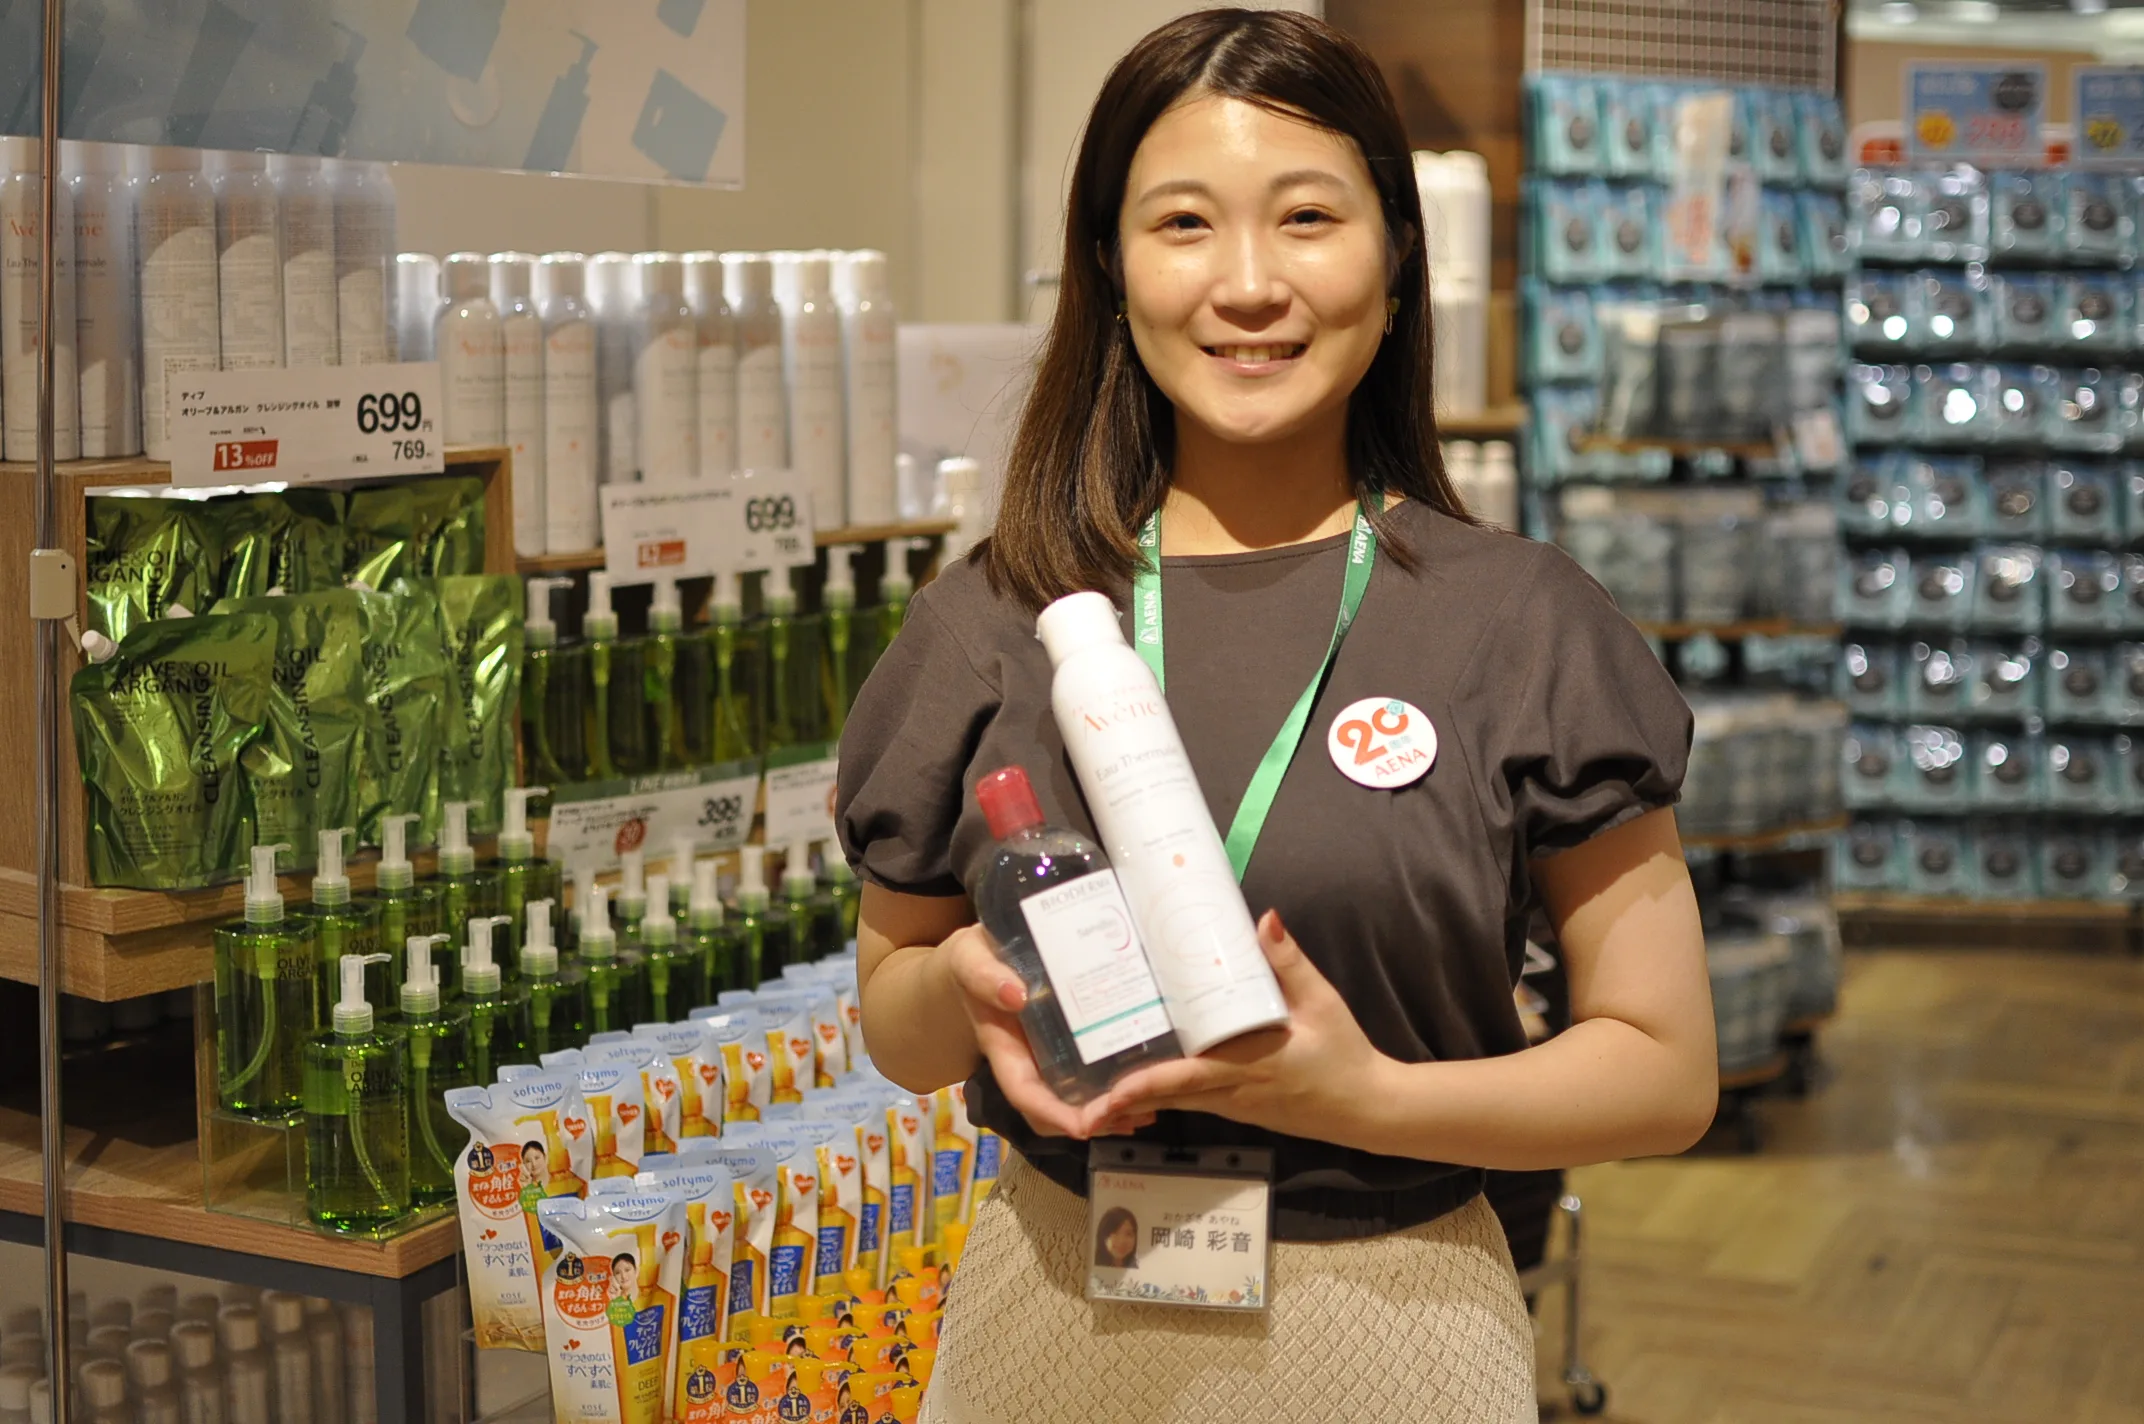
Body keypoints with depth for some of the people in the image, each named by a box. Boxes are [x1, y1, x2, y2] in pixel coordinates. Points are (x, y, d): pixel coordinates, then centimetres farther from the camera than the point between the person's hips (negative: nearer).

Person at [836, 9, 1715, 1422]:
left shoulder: (1522, 627, -7)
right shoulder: (991, 625, -2)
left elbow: (1667, 1071, -5)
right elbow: (893, 1024, 9)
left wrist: (1369, 1097, -19)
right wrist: (959, 991, -13)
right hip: (1053, 1302, 2)